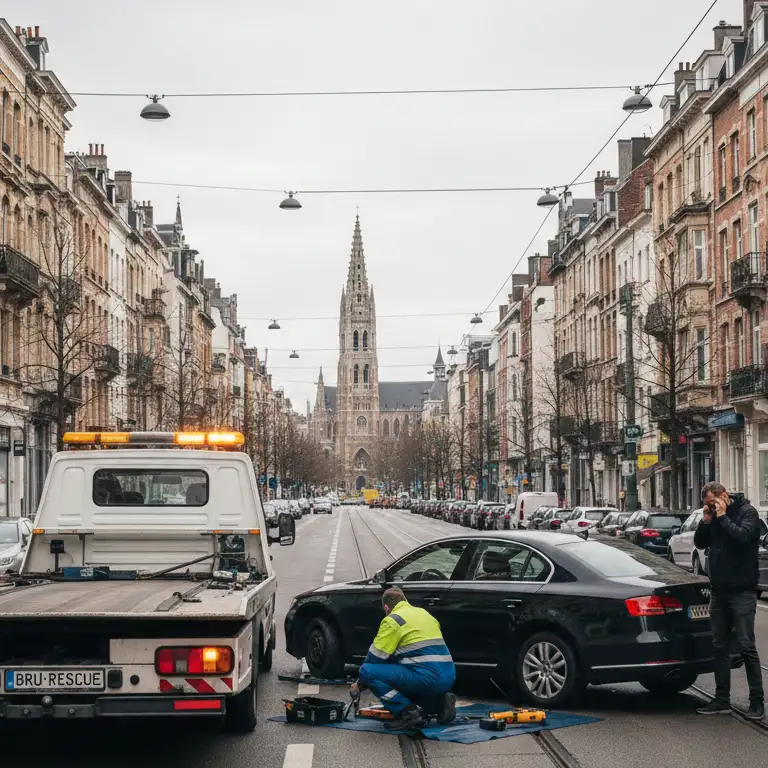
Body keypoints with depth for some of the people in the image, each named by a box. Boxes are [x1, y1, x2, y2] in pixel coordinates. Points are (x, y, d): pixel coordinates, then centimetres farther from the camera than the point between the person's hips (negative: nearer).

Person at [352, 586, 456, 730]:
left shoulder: (393, 620, -1)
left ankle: (408, 713, -10)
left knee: (367, 671, -6)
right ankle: (439, 703, 12)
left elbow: (375, 658, 0)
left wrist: (360, 684, 16)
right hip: (447, 678, 8)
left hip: (428, 677, -8)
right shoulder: (423, 613, 24)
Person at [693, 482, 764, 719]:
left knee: (746, 646, -7)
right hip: (719, 590, 7)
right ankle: (722, 700, 16)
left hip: (742, 591, -7)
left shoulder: (747, 512, -8)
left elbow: (742, 536, -24)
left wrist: (723, 517, -16)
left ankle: (757, 702, -1)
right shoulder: (714, 515, 10)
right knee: (720, 646, 9)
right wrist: (706, 521, -2)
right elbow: (700, 543, 11)